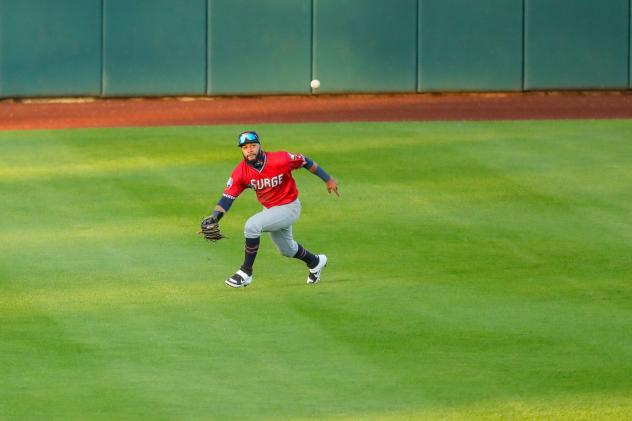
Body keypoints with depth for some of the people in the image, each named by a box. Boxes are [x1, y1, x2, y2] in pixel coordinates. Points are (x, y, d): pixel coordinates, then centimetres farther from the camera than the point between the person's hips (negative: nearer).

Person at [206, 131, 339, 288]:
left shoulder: (280, 160, -27)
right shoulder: (240, 172, -16)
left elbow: (305, 162, -13)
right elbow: (227, 198, -18)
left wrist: (328, 179, -7)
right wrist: (213, 219, -34)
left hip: (288, 208, -6)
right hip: (269, 209, 6)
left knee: (252, 225, -26)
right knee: (287, 249, 24)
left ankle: (246, 272, -14)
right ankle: (315, 262, 55)